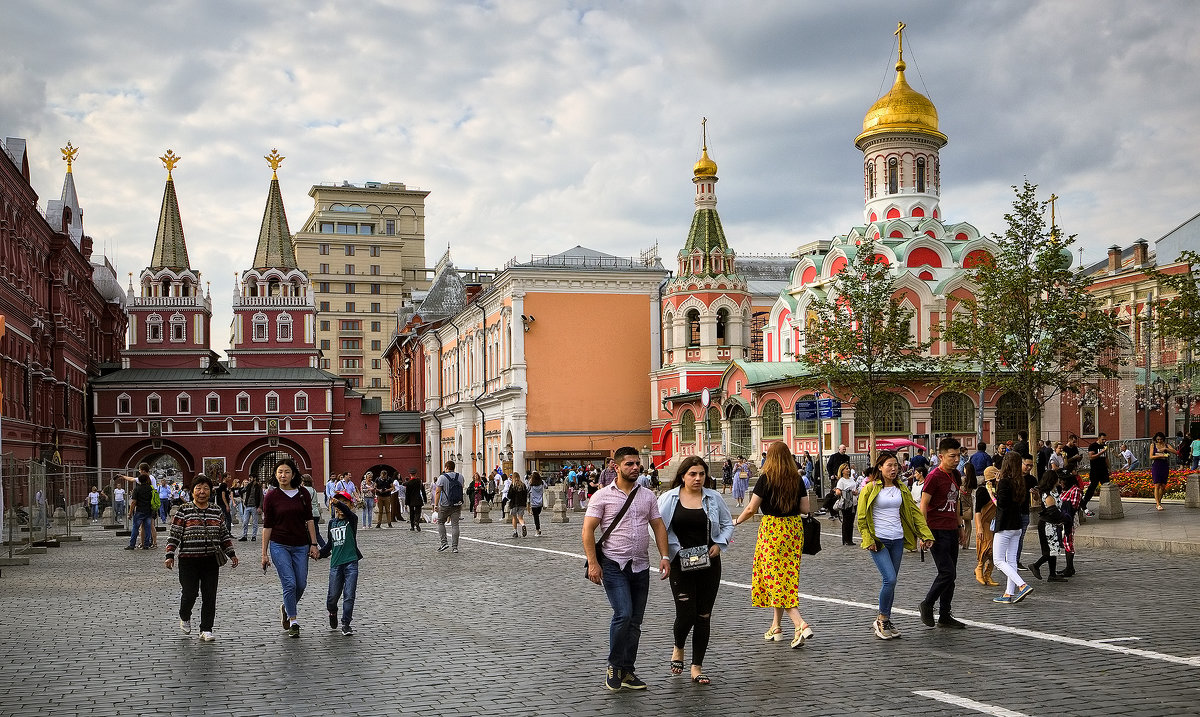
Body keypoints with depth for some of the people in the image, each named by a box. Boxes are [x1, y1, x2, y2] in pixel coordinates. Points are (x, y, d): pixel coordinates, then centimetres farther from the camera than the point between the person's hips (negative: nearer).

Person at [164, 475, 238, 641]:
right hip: (188, 560, -3)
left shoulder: (217, 512, 10)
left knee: (209, 596, 0)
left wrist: (232, 554, 11)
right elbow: (174, 535, 0)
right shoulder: (183, 511, 1)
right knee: (189, 593, -1)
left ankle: (206, 630, 8)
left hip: (211, 560, 3)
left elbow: (224, 535, 16)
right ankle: (184, 618, 31)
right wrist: (170, 555, -8)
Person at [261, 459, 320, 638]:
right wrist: (264, 553, -2)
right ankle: (293, 622, 1)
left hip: (301, 546, 3)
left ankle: (286, 609, 33)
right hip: (279, 545, -3)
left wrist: (313, 544, 0)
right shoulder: (271, 496, -3)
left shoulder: (304, 494, 2)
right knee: (290, 583, -11)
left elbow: (309, 520, 6)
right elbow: (267, 526, -1)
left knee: (301, 585, 4)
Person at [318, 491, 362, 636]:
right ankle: (333, 613, 36)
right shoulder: (332, 522, 12)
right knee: (333, 596, 5)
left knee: (349, 595, -6)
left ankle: (346, 624, 4)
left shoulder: (352, 520, -2)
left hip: (351, 562, -3)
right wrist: (320, 553, 5)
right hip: (335, 564, 3)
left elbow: (347, 511, -26)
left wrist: (337, 503, -45)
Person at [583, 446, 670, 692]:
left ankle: (627, 671, 18)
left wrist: (665, 556, -2)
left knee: (635, 621, 8)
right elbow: (588, 530, -7)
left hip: (641, 567, 5)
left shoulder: (647, 496, 11)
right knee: (623, 614, -17)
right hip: (613, 566, -5)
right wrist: (593, 563, -16)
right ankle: (614, 666, 1)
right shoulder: (602, 496, -4)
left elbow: (659, 526, 11)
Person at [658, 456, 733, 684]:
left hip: (709, 564, 3)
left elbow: (728, 524, 13)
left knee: (704, 616, 4)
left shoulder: (714, 498, 5)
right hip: (680, 565, -2)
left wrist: (719, 544, -3)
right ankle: (678, 649, 24)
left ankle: (697, 668, 14)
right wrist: (671, 550, -11)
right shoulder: (669, 498, -1)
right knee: (686, 613, -9)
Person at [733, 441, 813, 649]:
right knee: (787, 577, 13)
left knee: (775, 578, -4)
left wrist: (737, 521, 9)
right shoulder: (797, 479, 3)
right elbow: (805, 509, 3)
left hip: (772, 528, -6)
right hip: (794, 529, 6)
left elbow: (751, 509, -8)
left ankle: (801, 625, -19)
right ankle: (776, 628, 21)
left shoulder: (766, 479, -10)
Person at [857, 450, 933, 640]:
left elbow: (914, 511, 11)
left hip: (897, 540, 5)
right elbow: (862, 516, -3)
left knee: (891, 582, 8)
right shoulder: (870, 488, -5)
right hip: (879, 540, -5)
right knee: (890, 579, -16)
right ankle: (881, 620, -2)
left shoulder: (901, 488, 11)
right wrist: (868, 539, -10)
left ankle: (886, 622, 19)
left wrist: (926, 534, 2)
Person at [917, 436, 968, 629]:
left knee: (950, 574, 9)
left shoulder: (955, 475, 12)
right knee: (947, 573, -11)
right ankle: (927, 605, 8)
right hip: (937, 532, -8)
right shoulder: (934, 477, -13)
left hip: (952, 531, 8)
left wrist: (960, 527, 22)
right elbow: (923, 506, -14)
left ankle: (945, 616, 16)